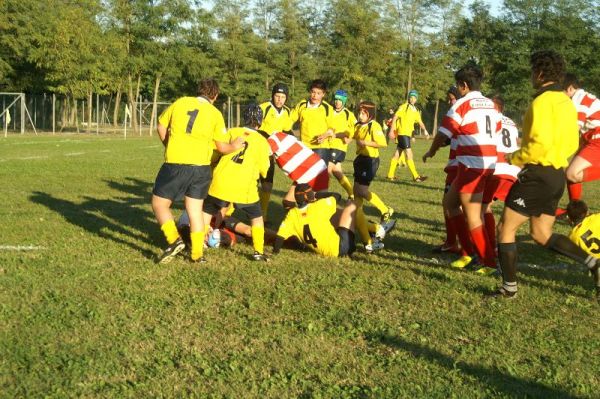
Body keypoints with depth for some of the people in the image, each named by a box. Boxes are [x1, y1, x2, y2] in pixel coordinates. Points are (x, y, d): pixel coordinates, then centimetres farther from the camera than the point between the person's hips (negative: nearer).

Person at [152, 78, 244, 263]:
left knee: (159, 203, 12)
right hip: (201, 166, 2)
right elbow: (222, 147, 2)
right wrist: (234, 146, 23)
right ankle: (197, 254, 15)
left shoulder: (180, 102, 5)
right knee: (196, 209, 14)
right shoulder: (215, 114, 4)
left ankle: (174, 240, -5)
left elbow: (161, 127, 13)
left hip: (175, 164, -2)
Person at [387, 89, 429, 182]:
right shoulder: (403, 107, -7)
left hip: (408, 134, 8)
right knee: (409, 155, -10)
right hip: (402, 133, -8)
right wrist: (392, 130, -15)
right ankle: (416, 176, -12)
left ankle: (390, 175, 19)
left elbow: (420, 122, 16)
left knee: (397, 154, 12)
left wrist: (425, 130, 3)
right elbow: (395, 118, -10)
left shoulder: (415, 111, 15)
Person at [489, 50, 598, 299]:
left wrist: (516, 158, -11)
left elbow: (541, 142, -25)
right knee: (542, 235, 17)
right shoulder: (566, 102, 13)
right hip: (557, 174, 9)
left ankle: (509, 288, 6)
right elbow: (572, 144, 17)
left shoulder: (542, 101, -15)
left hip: (538, 174, -9)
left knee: (506, 228, 1)